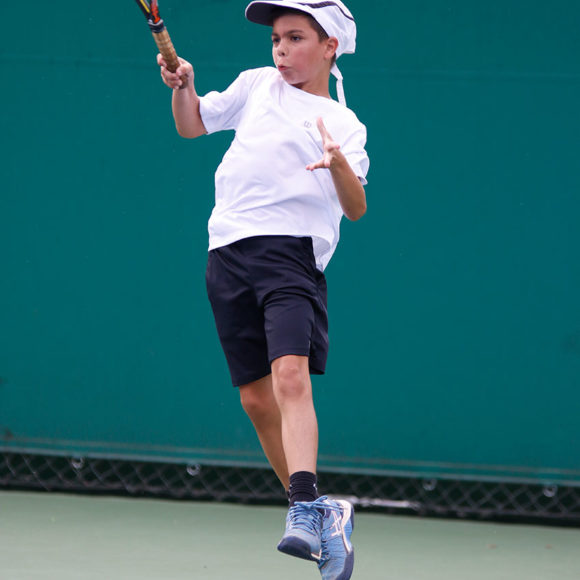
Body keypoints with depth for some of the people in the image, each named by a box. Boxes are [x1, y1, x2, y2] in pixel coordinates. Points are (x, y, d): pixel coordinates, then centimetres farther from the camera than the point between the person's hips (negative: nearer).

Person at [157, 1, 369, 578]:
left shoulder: (344, 124, 7)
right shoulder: (257, 85, 19)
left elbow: (356, 209, -4)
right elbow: (192, 124, 29)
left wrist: (340, 165, -24)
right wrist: (182, 86, 8)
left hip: (292, 250, -5)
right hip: (229, 251, 5)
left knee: (291, 377, -25)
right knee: (257, 398, 5)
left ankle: (305, 512, -34)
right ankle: (322, 516, 18)